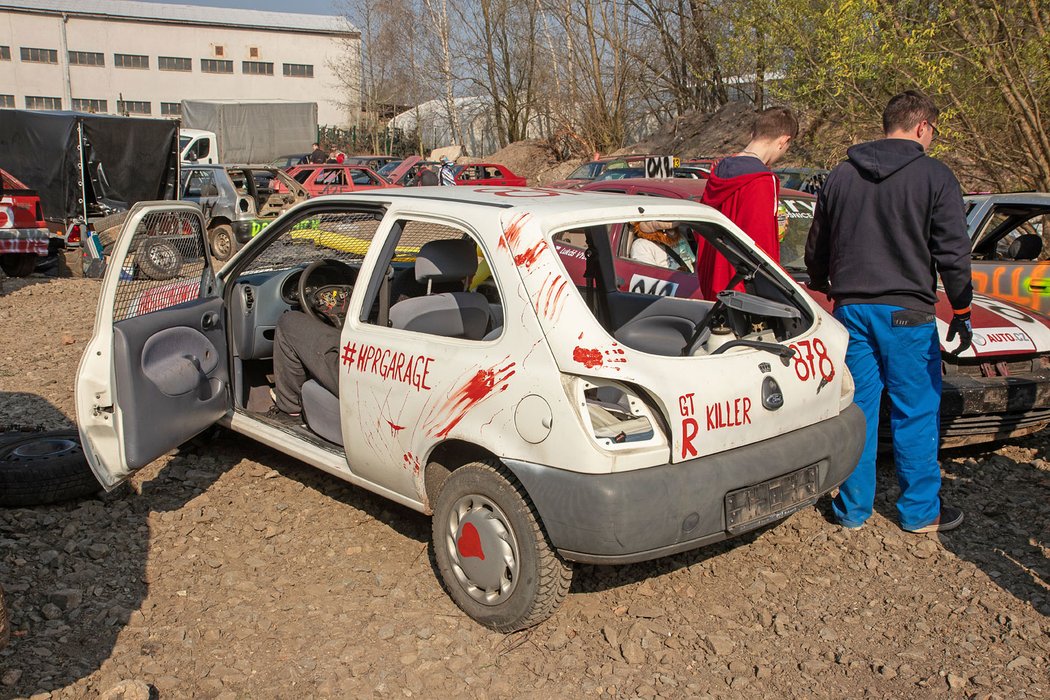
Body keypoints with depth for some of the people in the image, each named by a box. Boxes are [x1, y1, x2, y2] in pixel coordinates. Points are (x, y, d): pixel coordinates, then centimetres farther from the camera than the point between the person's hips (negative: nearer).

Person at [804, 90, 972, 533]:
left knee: (856, 409, 10)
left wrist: (825, 289, 32)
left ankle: (852, 509, 17)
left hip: (851, 309, 4)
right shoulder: (934, 176, -5)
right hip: (907, 312, -4)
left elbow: (816, 249, 16)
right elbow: (953, 253, -7)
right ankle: (920, 512, 17)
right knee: (915, 413, 7)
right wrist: (961, 311, 2)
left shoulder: (841, 175, 9)